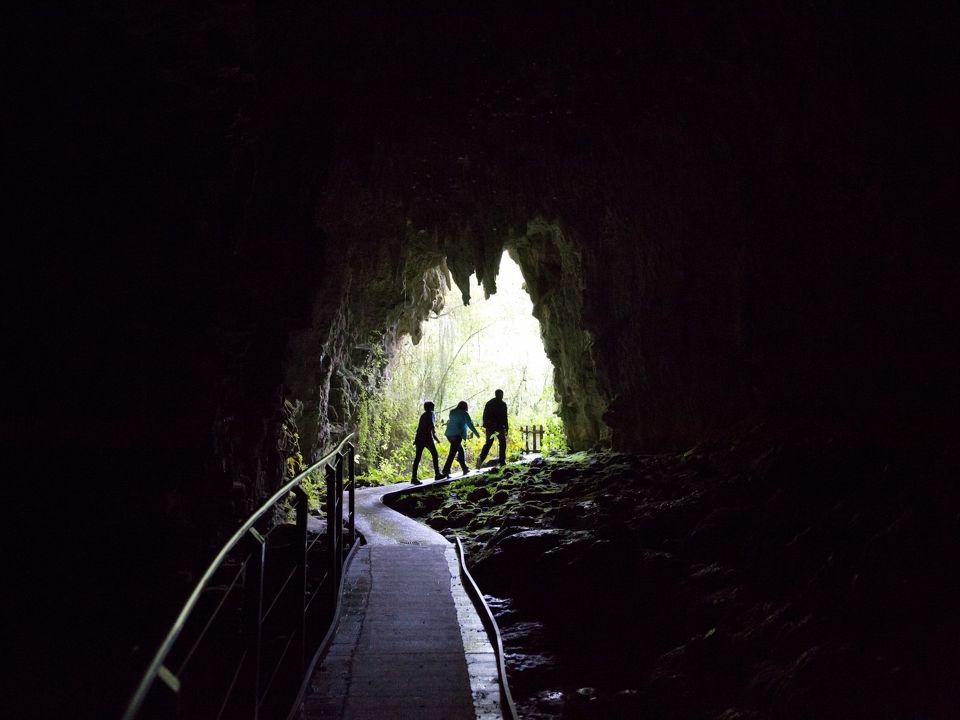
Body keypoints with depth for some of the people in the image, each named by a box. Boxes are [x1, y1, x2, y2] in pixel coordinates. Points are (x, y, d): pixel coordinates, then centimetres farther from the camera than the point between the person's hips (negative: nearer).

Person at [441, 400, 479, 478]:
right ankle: (445, 471, -17)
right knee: (452, 453, -9)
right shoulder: (464, 413, -2)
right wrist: (476, 433, 10)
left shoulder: (452, 412, 15)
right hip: (457, 435, -7)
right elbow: (470, 424, 0)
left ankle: (465, 468, 23)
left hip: (449, 434, 7)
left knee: (461, 450, 19)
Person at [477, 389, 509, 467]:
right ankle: (502, 461, 5)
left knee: (488, 443, 9)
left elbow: (485, 416, 14)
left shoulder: (489, 403, 12)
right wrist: (506, 428, -7)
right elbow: (504, 417, -10)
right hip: (499, 427, -4)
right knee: (502, 443, 9)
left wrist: (486, 425, 19)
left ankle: (481, 459, -11)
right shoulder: (503, 404, -5)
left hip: (489, 427, 4)